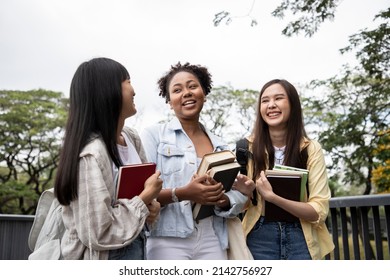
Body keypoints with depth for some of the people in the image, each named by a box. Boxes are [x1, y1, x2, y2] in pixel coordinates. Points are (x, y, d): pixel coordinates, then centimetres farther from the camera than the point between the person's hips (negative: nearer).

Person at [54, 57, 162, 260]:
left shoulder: (132, 138, -1)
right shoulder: (92, 153, -26)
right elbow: (98, 234, -26)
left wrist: (152, 205, -9)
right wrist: (145, 198, -18)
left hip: (136, 248, 8)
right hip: (108, 256, -8)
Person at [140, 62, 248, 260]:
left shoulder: (220, 146, 13)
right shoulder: (153, 135, -1)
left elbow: (239, 195, 10)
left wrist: (222, 199, -10)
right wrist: (182, 193, -23)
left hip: (212, 242, 4)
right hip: (168, 241, -4)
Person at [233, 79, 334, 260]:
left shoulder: (311, 149, -7)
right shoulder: (249, 147, -5)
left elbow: (319, 211, -11)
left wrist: (273, 197, -24)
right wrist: (246, 193, -19)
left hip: (301, 239, 0)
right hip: (260, 238, 0)